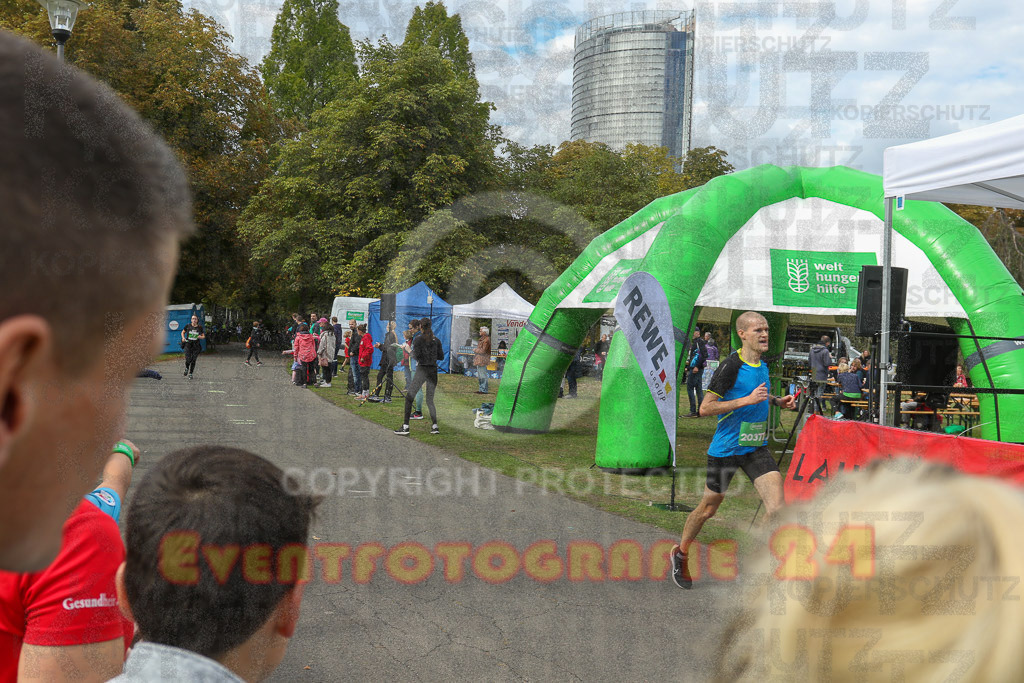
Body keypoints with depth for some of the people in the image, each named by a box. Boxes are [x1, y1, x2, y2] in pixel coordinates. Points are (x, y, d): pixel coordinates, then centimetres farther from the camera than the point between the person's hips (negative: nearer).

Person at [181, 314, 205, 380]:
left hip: (196, 345, 1)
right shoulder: (188, 326, 0)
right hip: (188, 344, -1)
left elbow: (203, 336, 11)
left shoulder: (200, 327, 2)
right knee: (188, 359, -10)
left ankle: (190, 373, 15)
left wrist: (201, 337, -12)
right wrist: (183, 338, -3)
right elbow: (183, 332, 15)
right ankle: (186, 369, 22)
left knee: (193, 360, 0)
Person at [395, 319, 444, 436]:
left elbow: (417, 355, -12)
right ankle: (435, 426, 2)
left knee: (409, 396, 0)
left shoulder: (419, 339, -6)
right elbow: (441, 357, 8)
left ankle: (406, 426, -6)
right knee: (430, 400, 13)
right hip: (433, 370, 5)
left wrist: (412, 352, 7)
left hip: (422, 369, -5)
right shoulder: (436, 340, 8)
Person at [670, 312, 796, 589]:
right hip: (726, 449, -5)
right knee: (708, 509, 10)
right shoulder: (731, 365, -17)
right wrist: (747, 400, -25)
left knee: (777, 507, -12)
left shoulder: (763, 363, 6)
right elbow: (705, 408, -20)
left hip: (756, 448, 5)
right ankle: (680, 554, 34)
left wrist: (777, 401, 8)